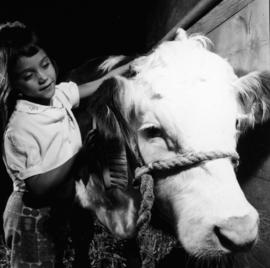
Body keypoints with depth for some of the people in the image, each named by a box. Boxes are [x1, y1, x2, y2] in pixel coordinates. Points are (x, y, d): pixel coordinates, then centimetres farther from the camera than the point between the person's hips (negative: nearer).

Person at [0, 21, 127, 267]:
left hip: (60, 209, 7)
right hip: (35, 219, -6)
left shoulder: (58, 93, -10)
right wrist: (80, 151, -27)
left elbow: (95, 87, 6)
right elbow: (38, 187, -28)